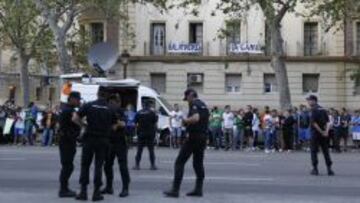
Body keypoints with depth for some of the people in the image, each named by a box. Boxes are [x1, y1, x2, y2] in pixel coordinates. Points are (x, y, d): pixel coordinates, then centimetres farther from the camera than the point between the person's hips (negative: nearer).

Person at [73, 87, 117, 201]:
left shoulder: (88, 106, -3)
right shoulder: (110, 109, -1)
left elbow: (75, 119, -8)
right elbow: (114, 126, 1)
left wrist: (83, 125, 8)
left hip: (89, 139, 0)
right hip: (103, 140, 0)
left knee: (85, 165, 9)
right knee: (98, 166, 6)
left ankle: (83, 191, 5)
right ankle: (96, 192, 3)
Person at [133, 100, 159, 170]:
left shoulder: (138, 113, 4)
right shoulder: (152, 113, -2)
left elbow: (135, 124, 3)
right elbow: (155, 124, -5)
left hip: (141, 134, 1)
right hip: (150, 134, -1)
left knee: (139, 150, 6)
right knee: (151, 150, 4)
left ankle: (137, 165, 4)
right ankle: (153, 165, 4)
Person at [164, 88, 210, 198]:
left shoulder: (194, 104, -11)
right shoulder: (203, 105, 17)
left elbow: (195, 118, -28)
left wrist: (185, 121, -11)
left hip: (194, 136, -9)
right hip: (203, 137, 9)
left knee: (180, 162, -5)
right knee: (198, 163, 14)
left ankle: (175, 190, -8)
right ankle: (198, 189, 11)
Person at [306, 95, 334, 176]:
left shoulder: (314, 110, -11)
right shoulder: (323, 109, 12)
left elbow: (314, 123, -18)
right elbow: (327, 122, 7)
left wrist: (321, 132, -13)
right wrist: (326, 131, -4)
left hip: (316, 133, -6)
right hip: (324, 135, 6)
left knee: (314, 151, 3)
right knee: (326, 151, 8)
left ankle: (315, 169, 2)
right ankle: (329, 169, 3)